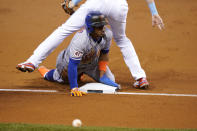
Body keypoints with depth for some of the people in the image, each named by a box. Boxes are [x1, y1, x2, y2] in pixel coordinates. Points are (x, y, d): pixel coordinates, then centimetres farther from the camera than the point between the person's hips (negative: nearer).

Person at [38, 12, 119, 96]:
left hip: (92, 62, 5)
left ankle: (80, 73, 35)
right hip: (69, 62, -5)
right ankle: (43, 70, 54)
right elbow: (72, 65, -44)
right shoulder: (80, 41, -45)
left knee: (110, 80, 9)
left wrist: (102, 76, -11)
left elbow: (104, 54, -9)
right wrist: (74, 88, -51)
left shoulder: (107, 34, -28)